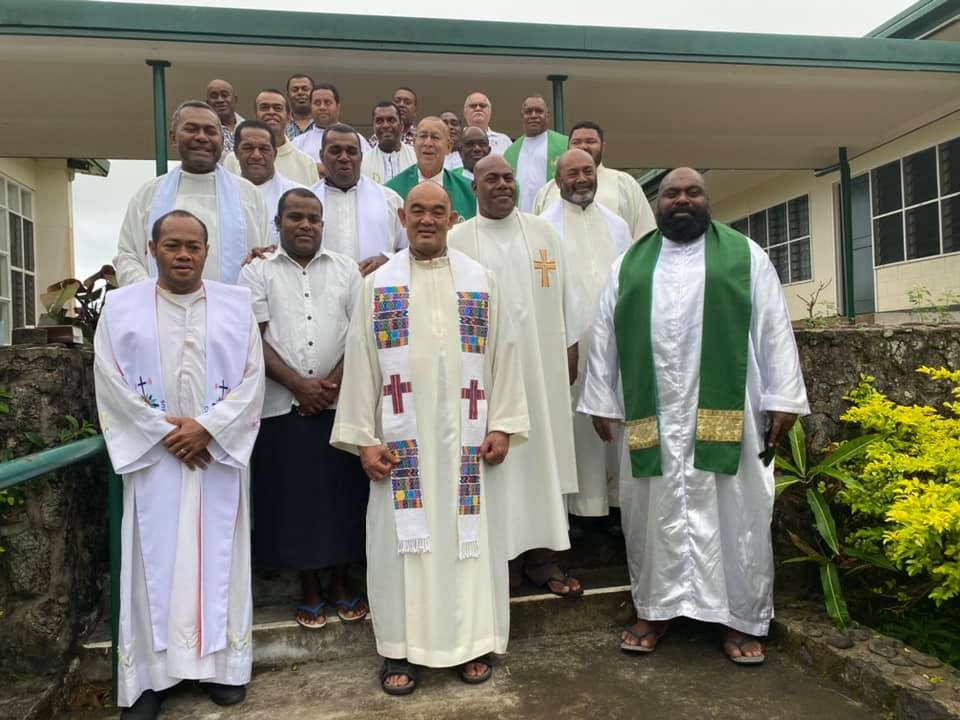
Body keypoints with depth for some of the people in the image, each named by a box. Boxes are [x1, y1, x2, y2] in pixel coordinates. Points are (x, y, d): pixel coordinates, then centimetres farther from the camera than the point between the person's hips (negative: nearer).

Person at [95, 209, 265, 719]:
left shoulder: (236, 306, 4)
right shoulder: (121, 307, 4)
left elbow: (251, 379, -1)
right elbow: (111, 382, -2)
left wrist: (207, 428, -12)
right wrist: (165, 433, -10)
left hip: (220, 455, 1)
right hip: (152, 457, 0)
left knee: (217, 558, 6)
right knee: (155, 561, 5)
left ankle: (222, 664, 19)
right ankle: (149, 674, 17)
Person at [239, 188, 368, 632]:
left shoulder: (345, 268, 10)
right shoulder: (257, 272, 6)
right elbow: (254, 339, -2)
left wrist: (334, 381, -9)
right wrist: (299, 384, -11)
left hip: (340, 405, 1)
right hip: (283, 407, -1)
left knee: (342, 494, 6)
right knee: (294, 497, 5)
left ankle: (341, 583, 23)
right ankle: (310, 588, 22)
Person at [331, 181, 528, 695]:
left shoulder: (481, 281, 6)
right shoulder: (377, 284, 5)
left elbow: (501, 356, 5)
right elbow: (360, 363, 2)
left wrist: (502, 425, -2)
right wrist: (363, 438, -4)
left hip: (465, 436, 1)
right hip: (400, 436, 0)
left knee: (468, 536, 7)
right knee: (402, 538, 5)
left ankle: (471, 641, 24)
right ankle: (400, 648, 20)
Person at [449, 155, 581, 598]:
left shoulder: (544, 232, 9)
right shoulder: (456, 240, 1)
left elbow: (562, 292, 10)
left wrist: (570, 346, 7)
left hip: (542, 361, 3)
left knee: (543, 452, 5)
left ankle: (542, 554, 15)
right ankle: (503, 554, 13)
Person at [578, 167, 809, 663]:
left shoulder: (746, 256, 7)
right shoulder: (628, 265, 12)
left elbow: (774, 330, 2)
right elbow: (605, 337, 11)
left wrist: (782, 398, -5)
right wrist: (600, 400, 7)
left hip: (725, 412, -1)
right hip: (652, 416, 2)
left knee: (735, 513, 5)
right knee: (655, 512, 9)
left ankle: (740, 617, 20)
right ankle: (656, 608, 24)